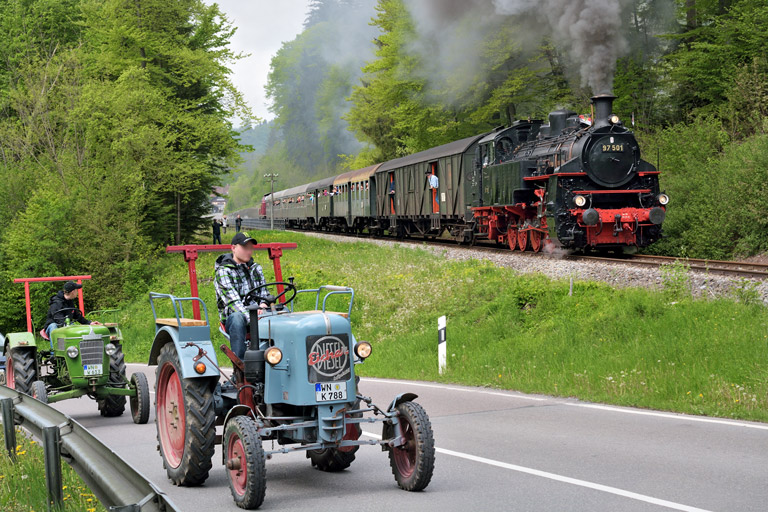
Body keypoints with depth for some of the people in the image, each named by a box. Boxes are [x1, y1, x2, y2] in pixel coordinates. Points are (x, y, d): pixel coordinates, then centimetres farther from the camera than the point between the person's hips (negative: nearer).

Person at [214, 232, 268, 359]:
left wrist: (263, 304, -11)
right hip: (232, 316, -5)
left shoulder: (256, 269, 17)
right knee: (237, 317, -41)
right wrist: (249, 318, -33)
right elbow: (232, 300, -17)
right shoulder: (222, 272, -5)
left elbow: (264, 293, 16)